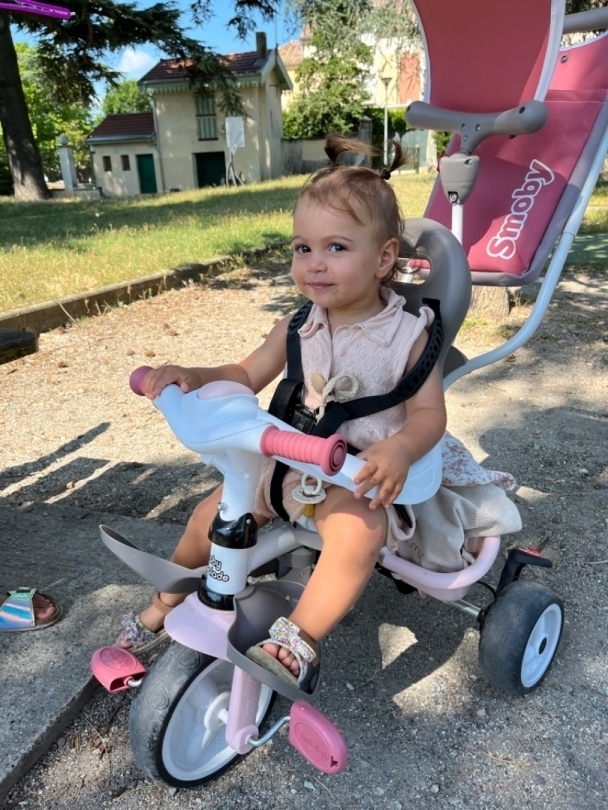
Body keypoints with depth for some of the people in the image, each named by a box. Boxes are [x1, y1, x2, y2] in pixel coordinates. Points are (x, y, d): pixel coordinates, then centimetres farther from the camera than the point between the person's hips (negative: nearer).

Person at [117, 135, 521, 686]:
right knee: (212, 513, 2)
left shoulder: (407, 334, -12)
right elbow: (245, 376, 7)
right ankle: (167, 604, 28)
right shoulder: (298, 330, -2)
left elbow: (429, 412, -15)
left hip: (364, 476, -4)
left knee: (356, 536, -37)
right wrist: (192, 377, -12)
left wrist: (400, 449, -38)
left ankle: (298, 639, -18)